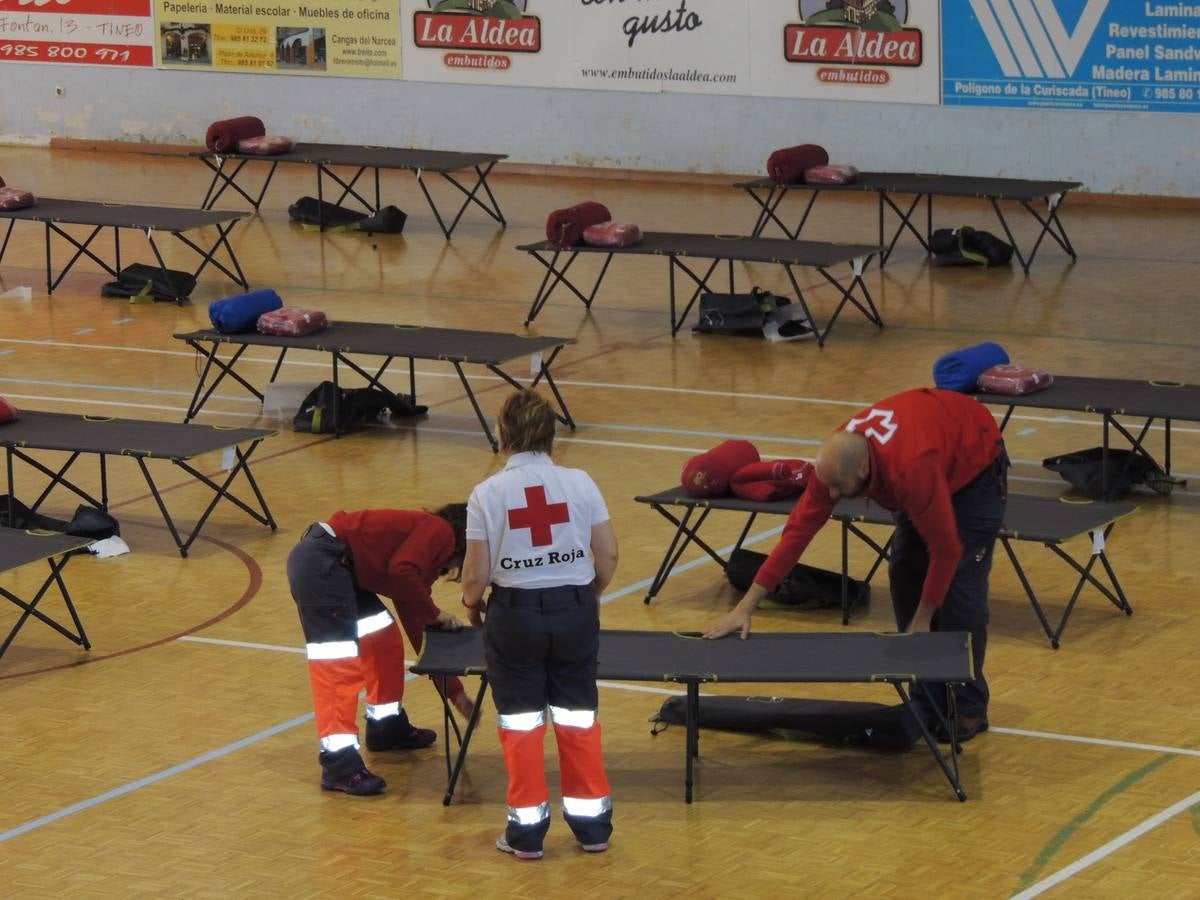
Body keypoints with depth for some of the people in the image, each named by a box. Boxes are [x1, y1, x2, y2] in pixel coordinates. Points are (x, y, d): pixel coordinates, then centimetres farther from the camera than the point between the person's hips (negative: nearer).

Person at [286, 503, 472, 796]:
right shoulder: (440, 531, -3)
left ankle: (387, 727, 36)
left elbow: (422, 633, 28)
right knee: (339, 665, -13)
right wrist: (434, 614, -6)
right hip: (319, 563, -11)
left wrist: (455, 692, 31)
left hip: (337, 566, 11)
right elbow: (400, 570, -20)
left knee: (384, 640, 22)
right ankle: (339, 766, -14)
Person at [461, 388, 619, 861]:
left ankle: (527, 827, 16)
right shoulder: (580, 483, -5)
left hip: (516, 614, -2)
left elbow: (477, 576, -8)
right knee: (578, 715, 15)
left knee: (520, 721, 12)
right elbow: (608, 556, -1)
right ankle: (592, 822, 21)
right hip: (575, 610, 2)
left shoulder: (487, 494, -10)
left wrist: (470, 602, 14)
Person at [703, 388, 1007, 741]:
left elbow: (945, 549, -32)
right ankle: (928, 702, 10)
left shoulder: (912, 470, -43)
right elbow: (798, 530, -19)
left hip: (974, 465, -7)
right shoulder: (835, 458, -25)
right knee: (904, 576, 1)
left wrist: (922, 622, -21)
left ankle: (968, 709, -1)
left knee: (959, 583, -13)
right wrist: (746, 606, -20)